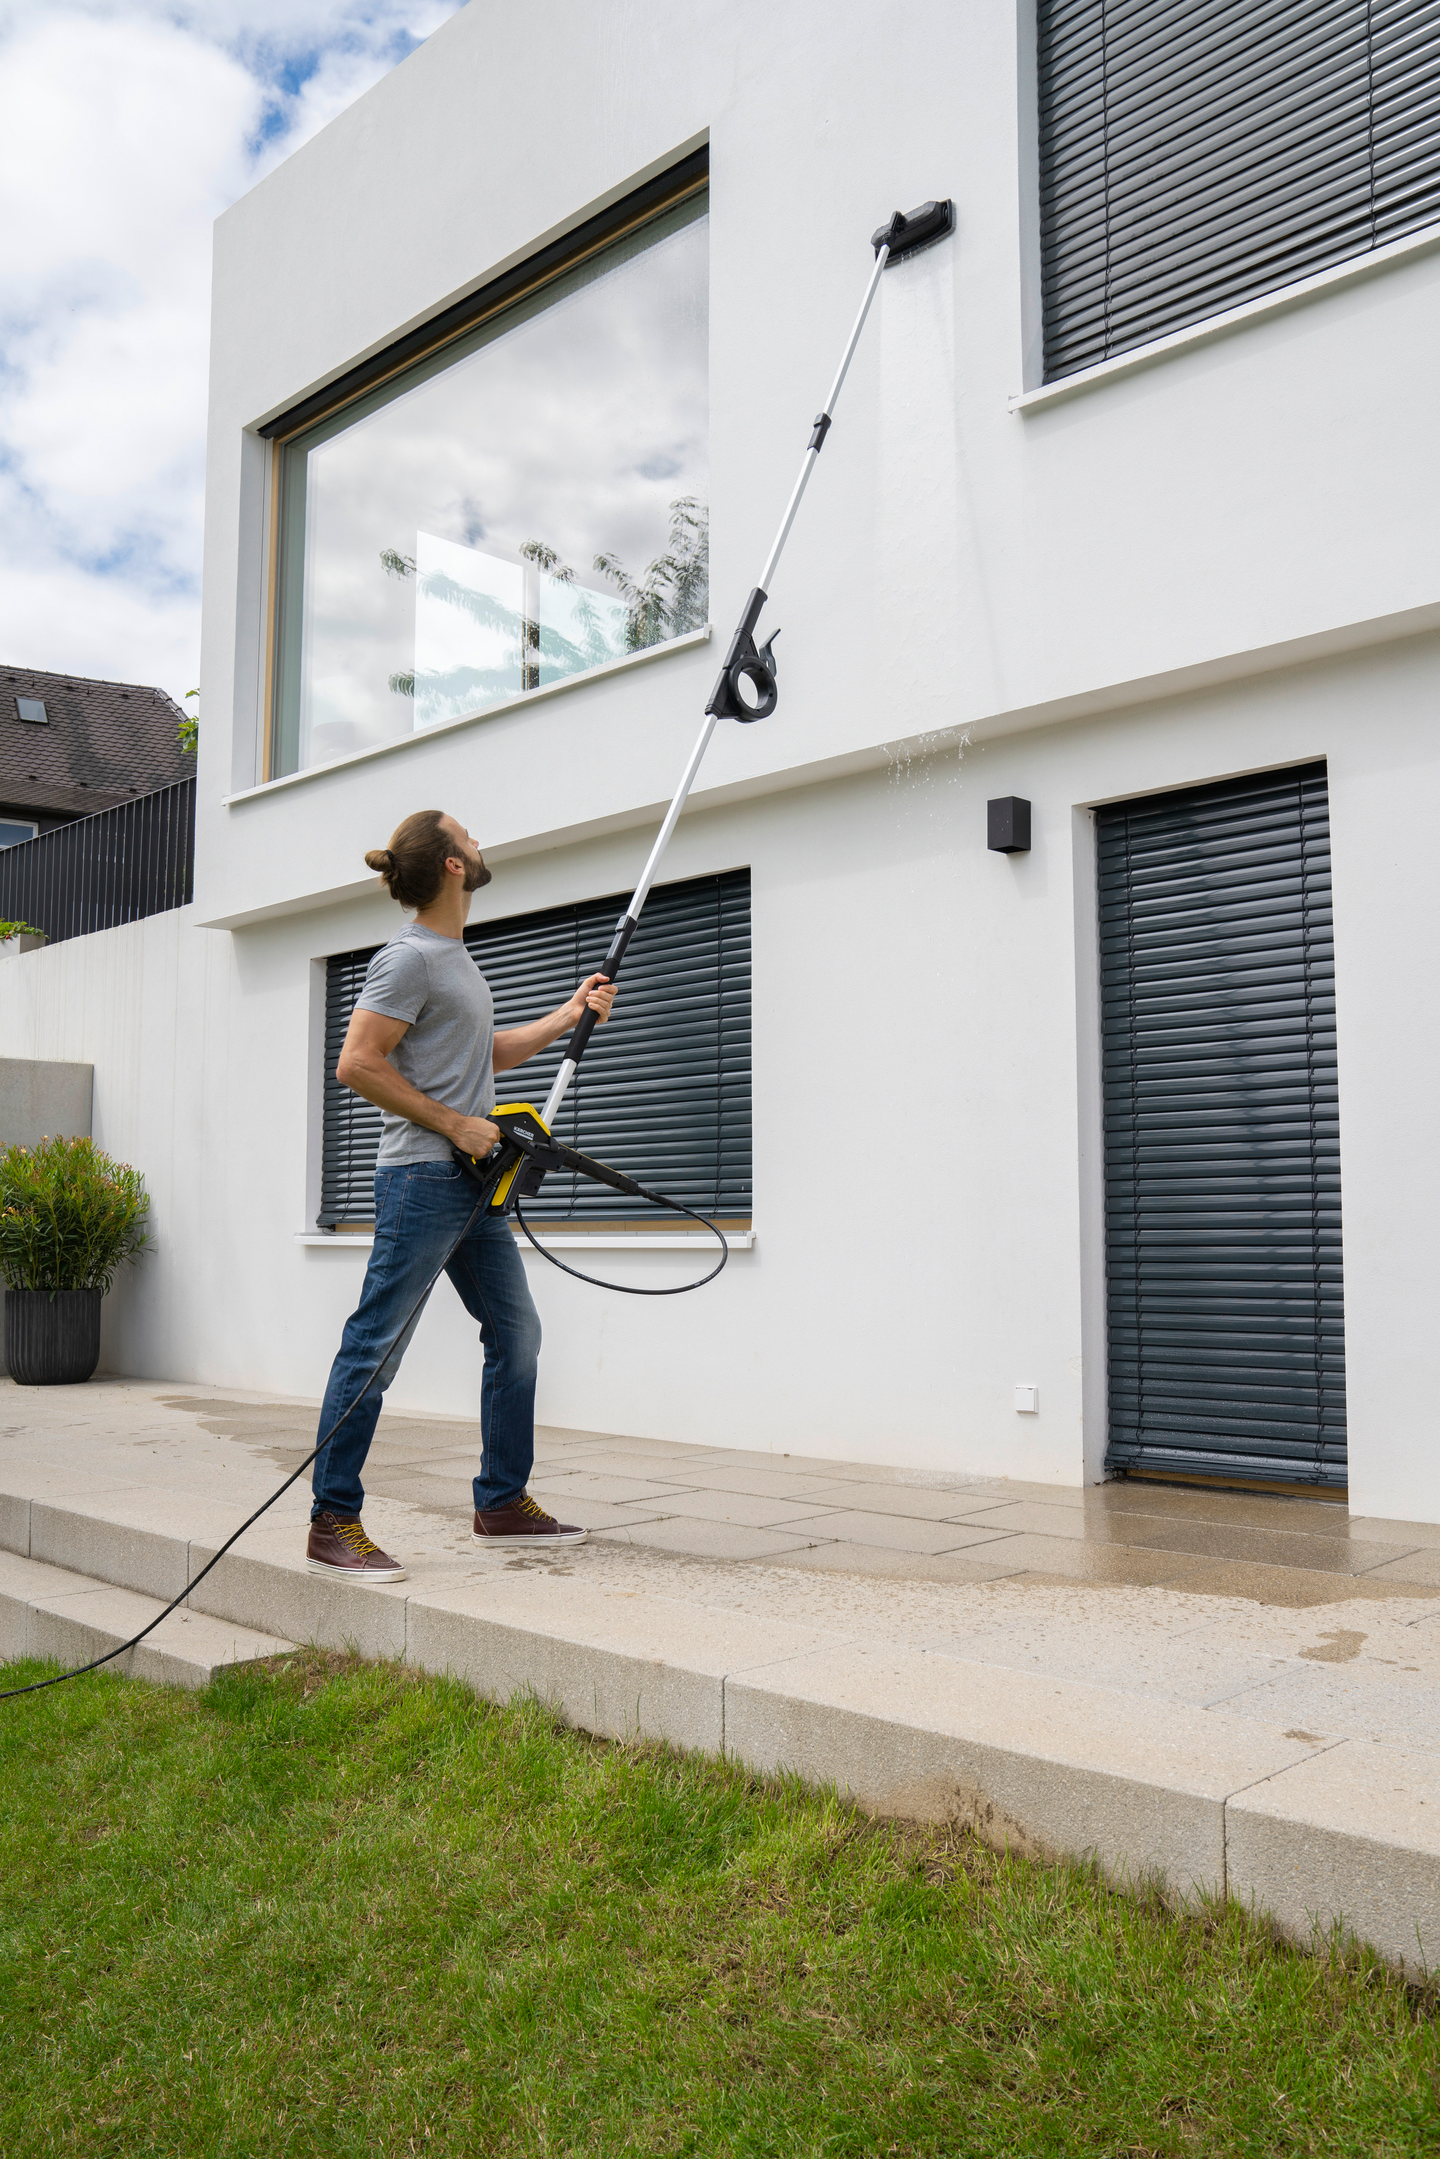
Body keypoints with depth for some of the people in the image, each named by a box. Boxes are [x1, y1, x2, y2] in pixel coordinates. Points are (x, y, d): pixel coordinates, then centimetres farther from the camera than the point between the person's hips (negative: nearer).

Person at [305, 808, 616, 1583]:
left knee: (517, 1335, 13)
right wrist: (453, 1124, -17)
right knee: (375, 1347, -6)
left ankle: (503, 1506, 22)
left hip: (473, 1185, 10)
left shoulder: (455, 957, 19)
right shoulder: (409, 958, -12)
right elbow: (357, 1063, -18)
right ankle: (332, 1525, 1)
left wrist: (569, 1014, 26)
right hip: (423, 1180, -10)